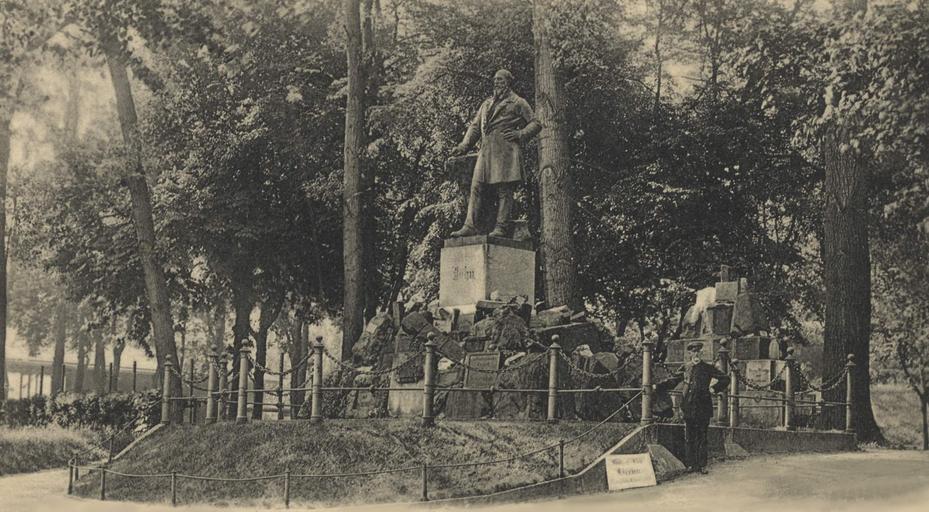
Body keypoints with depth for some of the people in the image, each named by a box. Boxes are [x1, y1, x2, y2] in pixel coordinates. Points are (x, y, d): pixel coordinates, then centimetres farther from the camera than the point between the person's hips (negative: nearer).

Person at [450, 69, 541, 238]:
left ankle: (502, 227, -10)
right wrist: (463, 146, 12)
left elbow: (535, 124, 7)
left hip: (505, 149, -6)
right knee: (476, 187, -6)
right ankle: (470, 226, -11)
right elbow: (475, 126, 25)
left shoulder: (518, 103, 9)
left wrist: (520, 134, -10)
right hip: (485, 151, 6)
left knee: (504, 189, -9)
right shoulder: (487, 103, 26)